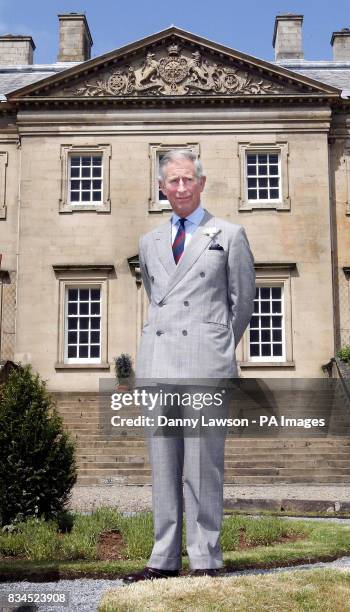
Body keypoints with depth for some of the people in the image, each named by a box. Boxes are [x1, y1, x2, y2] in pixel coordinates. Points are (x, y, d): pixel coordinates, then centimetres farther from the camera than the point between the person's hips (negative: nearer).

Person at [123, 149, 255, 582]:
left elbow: (243, 299, 12)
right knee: (163, 466, 7)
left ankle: (205, 560, 8)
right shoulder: (150, 242, 18)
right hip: (157, 364, 4)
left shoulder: (229, 236, 7)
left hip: (204, 365, -4)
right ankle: (164, 559, 14)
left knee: (202, 465, -2)